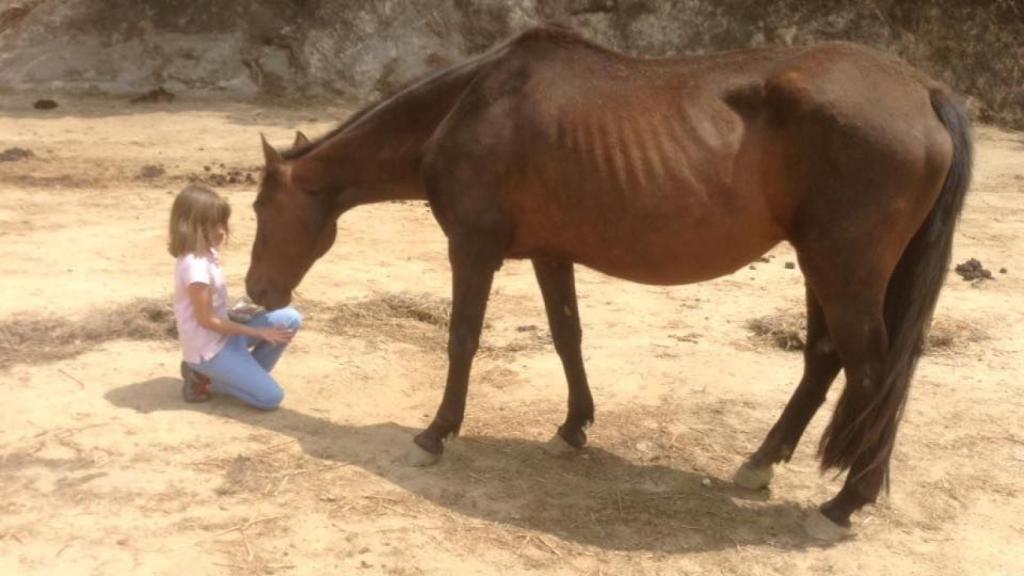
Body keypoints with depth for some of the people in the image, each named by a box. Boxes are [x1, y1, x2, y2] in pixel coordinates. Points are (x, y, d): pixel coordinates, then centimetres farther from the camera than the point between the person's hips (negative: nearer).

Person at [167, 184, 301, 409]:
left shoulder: (206, 255, 5)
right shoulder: (195, 266, -24)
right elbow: (207, 320, -21)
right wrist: (258, 332, -16)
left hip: (223, 337, 9)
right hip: (208, 349, -9)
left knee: (290, 319, 1)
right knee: (271, 397, -12)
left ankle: (249, 375, 6)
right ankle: (205, 380, -1)